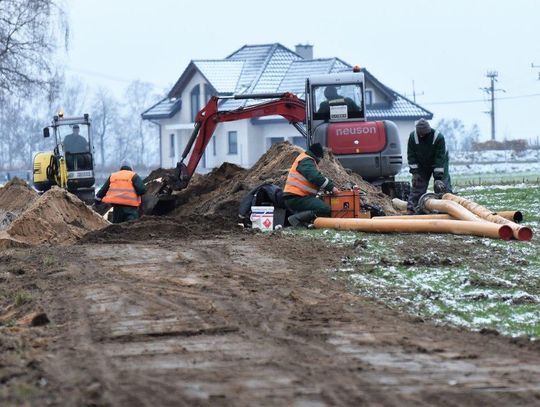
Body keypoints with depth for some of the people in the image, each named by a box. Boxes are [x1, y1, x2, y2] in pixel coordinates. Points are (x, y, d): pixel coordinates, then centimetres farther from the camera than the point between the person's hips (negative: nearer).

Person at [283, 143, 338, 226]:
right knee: (325, 209, -21)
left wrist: (330, 184, 13)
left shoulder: (306, 160, 25)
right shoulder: (306, 161, -9)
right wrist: (331, 187, -15)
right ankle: (297, 218, -22)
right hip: (297, 198, -11)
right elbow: (316, 177, -22)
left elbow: (317, 176, 27)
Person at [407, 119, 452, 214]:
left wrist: (438, 177, -33)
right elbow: (411, 155, -10)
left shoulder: (438, 137, -30)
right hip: (421, 165, 3)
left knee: (442, 186, -10)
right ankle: (410, 209, -1)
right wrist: (414, 172, -16)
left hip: (439, 164, -2)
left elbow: (440, 158, -30)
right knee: (417, 186, -3)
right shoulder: (413, 137, -19)